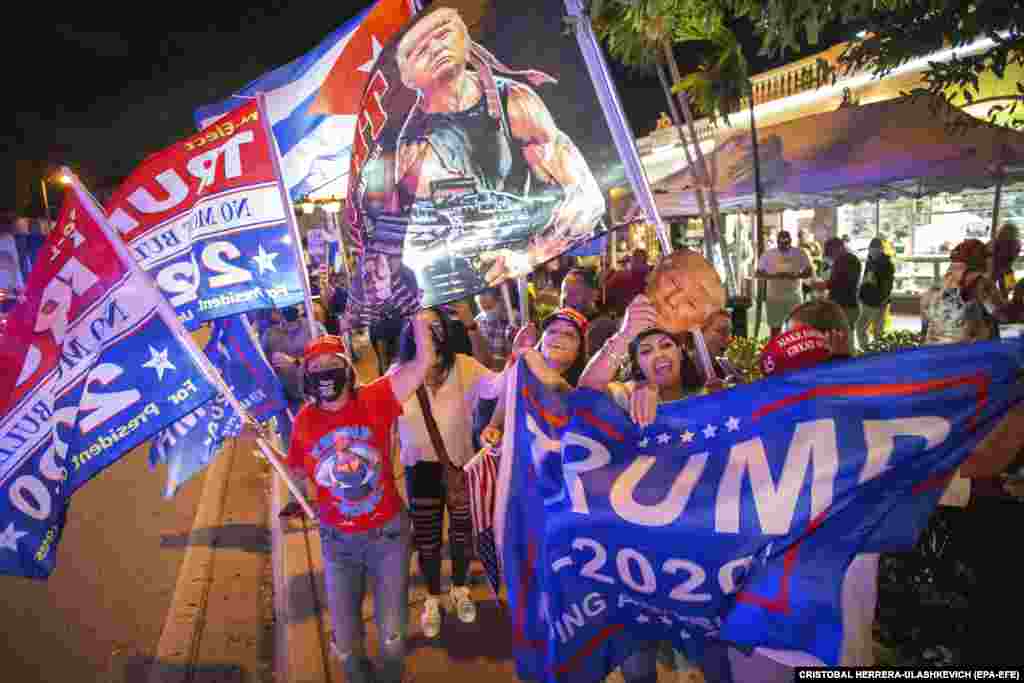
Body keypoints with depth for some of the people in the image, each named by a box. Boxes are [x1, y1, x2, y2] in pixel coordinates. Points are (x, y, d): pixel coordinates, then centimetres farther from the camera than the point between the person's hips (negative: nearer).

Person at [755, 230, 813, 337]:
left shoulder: (799, 254, 0)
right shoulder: (768, 255, -2)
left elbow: (808, 272, 3)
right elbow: (758, 274, 0)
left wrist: (795, 276, -18)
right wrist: (774, 276, -18)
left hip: (794, 296, 0)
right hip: (774, 297, 0)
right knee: (775, 327, 6)